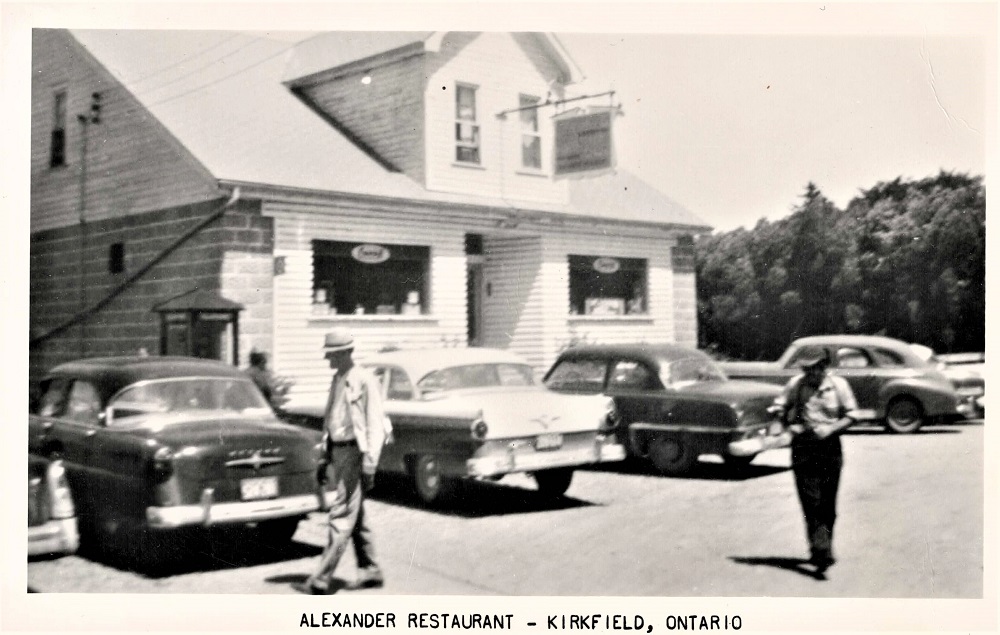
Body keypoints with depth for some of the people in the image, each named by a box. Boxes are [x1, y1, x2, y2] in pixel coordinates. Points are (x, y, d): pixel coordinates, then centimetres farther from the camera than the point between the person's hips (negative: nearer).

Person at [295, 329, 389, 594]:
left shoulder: (365, 381, -12)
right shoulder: (337, 381, 13)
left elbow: (376, 425, -14)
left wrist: (369, 465, -18)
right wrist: (325, 458, 19)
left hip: (354, 452, -9)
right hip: (337, 451, 9)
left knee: (341, 517, -8)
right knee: (356, 517, 14)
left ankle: (321, 579, -7)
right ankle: (370, 572, 23)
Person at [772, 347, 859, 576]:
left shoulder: (839, 385, 0)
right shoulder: (796, 384, 0)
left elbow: (851, 415, 4)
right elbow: (779, 407, 11)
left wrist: (831, 429, -12)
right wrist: (790, 425, -7)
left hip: (829, 446, 1)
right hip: (803, 447, -1)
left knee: (828, 504, 8)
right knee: (811, 502, -11)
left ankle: (821, 549, 25)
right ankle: (822, 553, -17)